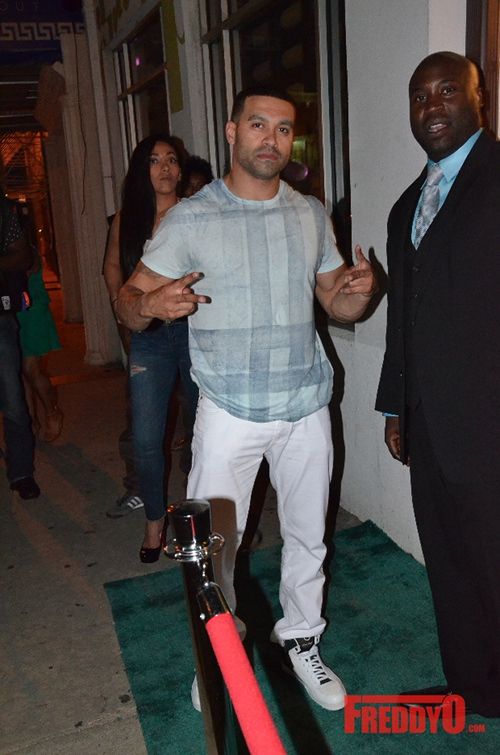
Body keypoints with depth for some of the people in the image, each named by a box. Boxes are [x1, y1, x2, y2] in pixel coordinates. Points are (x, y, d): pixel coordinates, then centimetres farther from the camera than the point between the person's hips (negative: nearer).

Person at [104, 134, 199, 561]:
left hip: (197, 331, -1)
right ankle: (155, 518, 19)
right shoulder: (127, 219, 4)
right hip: (149, 337, 1)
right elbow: (113, 264, 19)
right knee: (147, 440, -2)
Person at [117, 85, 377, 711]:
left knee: (307, 536, 14)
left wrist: (360, 290, -11)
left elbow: (338, 306, 12)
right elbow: (129, 301, -3)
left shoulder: (312, 216, 7)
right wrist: (150, 304, -27)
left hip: (306, 407, 4)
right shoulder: (189, 218, -4)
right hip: (230, 412, -3)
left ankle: (300, 640, 37)